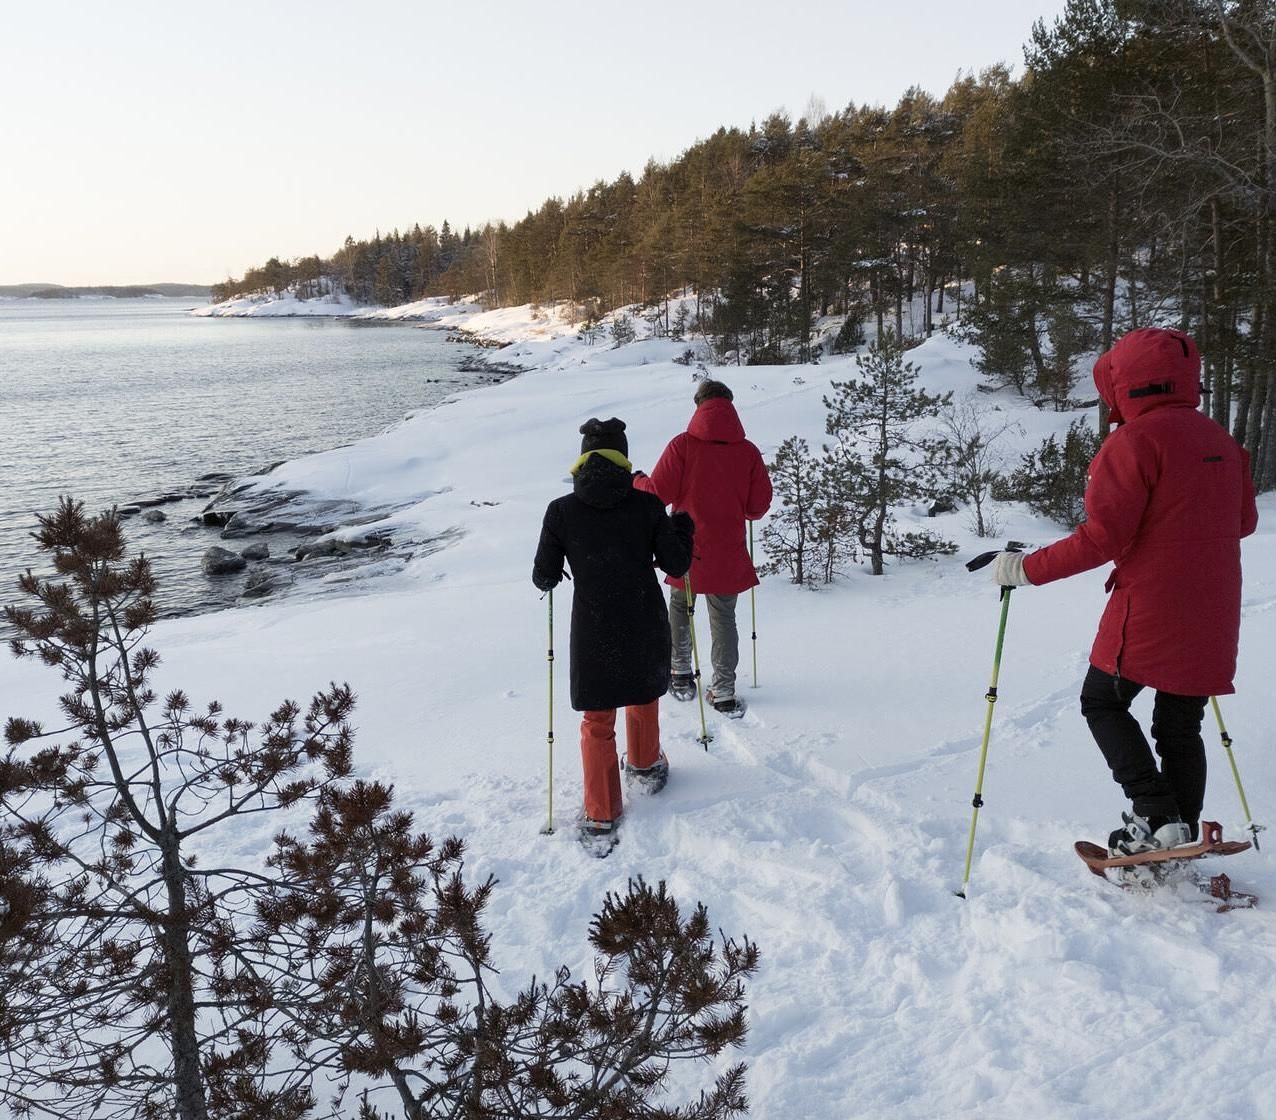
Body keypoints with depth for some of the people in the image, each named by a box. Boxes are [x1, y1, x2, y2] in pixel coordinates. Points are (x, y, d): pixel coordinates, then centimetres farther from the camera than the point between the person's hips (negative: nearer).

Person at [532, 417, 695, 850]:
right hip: (645, 625, 1)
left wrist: (548, 576, 18)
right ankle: (646, 766, 50)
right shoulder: (646, 505, -9)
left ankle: (601, 814, 16)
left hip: (593, 628, -1)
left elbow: (544, 577, -6)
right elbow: (676, 564, -4)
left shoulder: (561, 511, -9)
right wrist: (683, 528, 14)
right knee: (644, 694, 28)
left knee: (597, 720, 13)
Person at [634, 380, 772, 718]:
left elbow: (659, 493, -10)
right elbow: (759, 506, -1)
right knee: (723, 618, 10)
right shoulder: (748, 452, -4)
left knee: (679, 606, 22)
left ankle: (681, 674, 26)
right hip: (728, 553, 1)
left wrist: (637, 481, 10)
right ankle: (724, 693, 9)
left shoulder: (683, 445, -10)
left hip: (687, 548, -1)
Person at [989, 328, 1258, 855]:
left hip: (1149, 611, -7)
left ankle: (1156, 818, -1)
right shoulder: (1220, 440, 10)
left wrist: (1027, 568, -12)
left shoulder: (1135, 441, -14)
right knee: (1180, 725, 15)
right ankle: (1182, 839, 17)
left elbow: (1103, 536, -20)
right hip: (1213, 616, 7)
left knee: (1103, 703, 11)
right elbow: (1243, 521, 20)